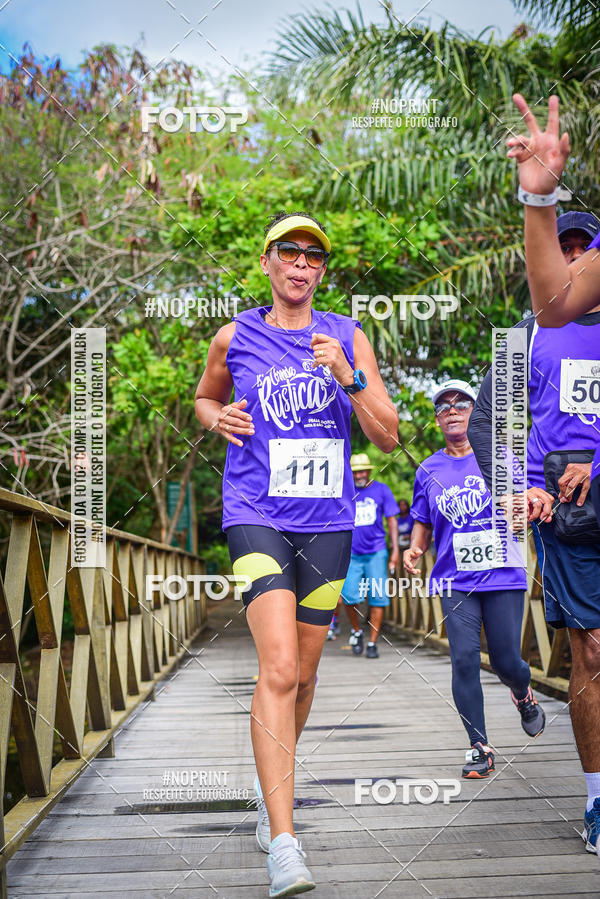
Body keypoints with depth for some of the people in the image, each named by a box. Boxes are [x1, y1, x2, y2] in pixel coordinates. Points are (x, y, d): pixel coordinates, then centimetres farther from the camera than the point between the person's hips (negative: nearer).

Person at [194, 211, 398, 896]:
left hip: (327, 522, 3)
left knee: (301, 674, 12)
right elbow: (204, 398, 24)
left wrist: (346, 376, -13)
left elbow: (388, 436, 2)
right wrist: (219, 418, 1)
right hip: (256, 515, -3)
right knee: (278, 668, -20)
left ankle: (272, 790, 40)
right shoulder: (235, 337, 6)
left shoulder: (348, 338, 6)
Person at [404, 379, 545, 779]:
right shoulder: (428, 470, 10)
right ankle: (480, 747, -1)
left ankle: (524, 696, 36)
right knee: (465, 659, -10)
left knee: (507, 661, -1)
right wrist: (414, 550, -4)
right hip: (456, 581, 1)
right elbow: (423, 525, 17)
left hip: (503, 576, -1)